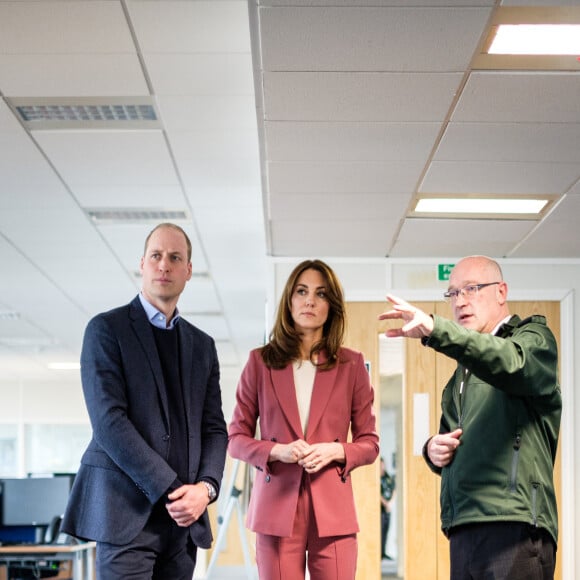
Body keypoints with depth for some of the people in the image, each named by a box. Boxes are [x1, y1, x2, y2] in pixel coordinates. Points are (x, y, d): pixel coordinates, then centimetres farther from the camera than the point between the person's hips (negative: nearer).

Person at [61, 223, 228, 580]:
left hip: (184, 514, 5)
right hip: (127, 509, -5)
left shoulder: (202, 345, 17)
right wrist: (169, 490, -15)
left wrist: (206, 487, -7)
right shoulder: (107, 329, 0)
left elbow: (214, 427, 13)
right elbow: (109, 420, -10)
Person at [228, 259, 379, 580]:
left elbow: (369, 443, 9)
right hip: (277, 505, 0)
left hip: (332, 508, 0)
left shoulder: (351, 364, 7)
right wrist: (276, 451, -11)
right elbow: (236, 438, 8)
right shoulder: (260, 361, 6)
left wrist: (335, 451, -11)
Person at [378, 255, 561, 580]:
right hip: (464, 530, 7)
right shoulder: (463, 373, 26)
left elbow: (511, 363, -22)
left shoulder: (534, 337, 3)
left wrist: (433, 328, -35)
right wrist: (434, 450, 8)